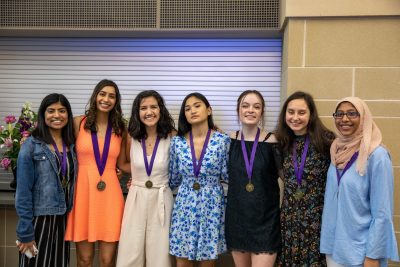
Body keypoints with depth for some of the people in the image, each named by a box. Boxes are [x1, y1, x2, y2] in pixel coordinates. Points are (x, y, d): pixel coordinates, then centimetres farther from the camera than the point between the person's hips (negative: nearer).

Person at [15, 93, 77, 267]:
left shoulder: (72, 146, 5)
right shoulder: (31, 145, -8)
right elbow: (23, 192, -11)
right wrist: (25, 231, -13)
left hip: (63, 219, 4)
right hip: (38, 218, -4)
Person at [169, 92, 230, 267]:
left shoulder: (223, 140, -6)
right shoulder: (177, 141, -1)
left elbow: (227, 175, -4)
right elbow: (173, 178, 9)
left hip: (212, 206, -1)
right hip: (184, 206, 1)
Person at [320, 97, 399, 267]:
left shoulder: (377, 155, -15)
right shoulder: (337, 152, 3)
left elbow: (382, 213, -15)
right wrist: (327, 241, 9)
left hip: (360, 249, -5)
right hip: (333, 245, 6)